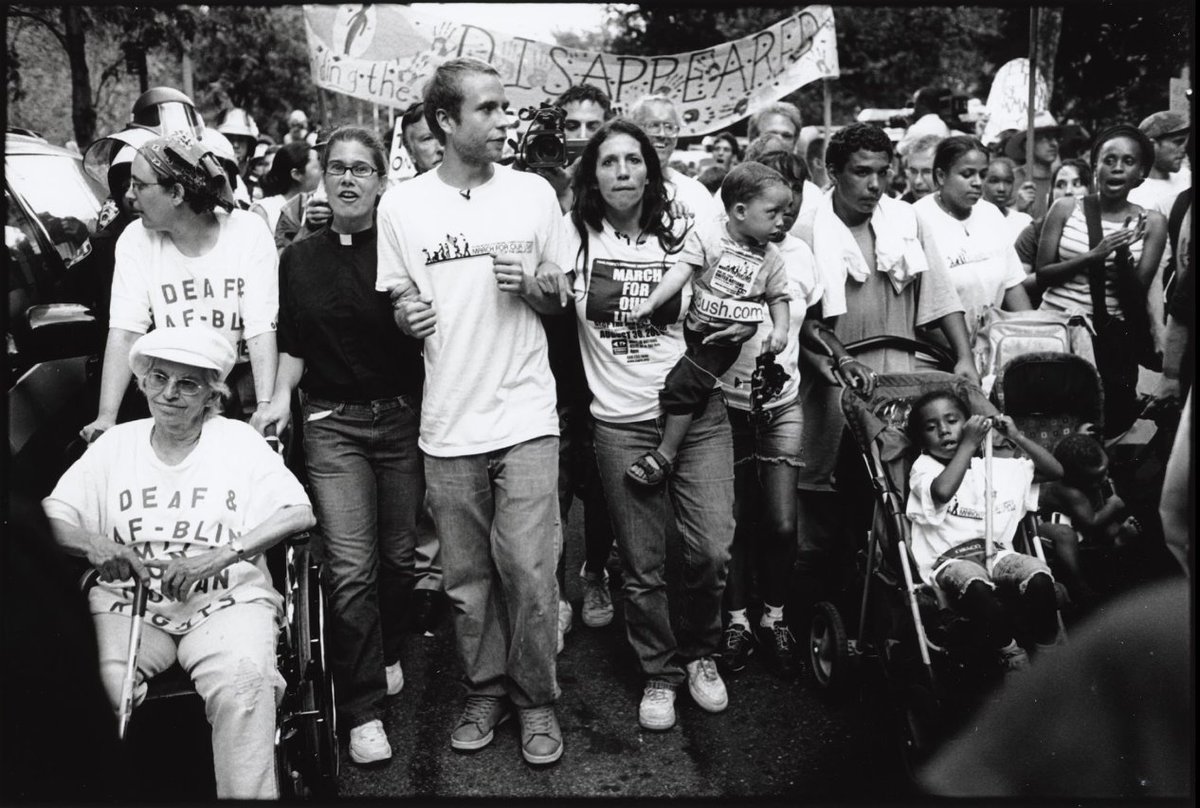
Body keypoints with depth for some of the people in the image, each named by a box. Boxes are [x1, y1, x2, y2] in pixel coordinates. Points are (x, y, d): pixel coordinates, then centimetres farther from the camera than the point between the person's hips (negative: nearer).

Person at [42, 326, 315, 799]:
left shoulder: (238, 441, 7)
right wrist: (92, 544, -17)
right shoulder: (115, 445, 15)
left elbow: (300, 513, -6)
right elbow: (50, 518, 7)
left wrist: (220, 555, -19)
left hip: (226, 599, -2)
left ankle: (248, 795, -16)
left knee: (243, 687, -33)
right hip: (130, 604, 2)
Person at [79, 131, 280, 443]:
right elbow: (125, 332, -12)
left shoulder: (248, 232, -11)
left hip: (244, 385, -2)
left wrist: (265, 406, -30)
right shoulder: (136, 240, -5)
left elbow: (261, 329, -17)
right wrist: (106, 417, -22)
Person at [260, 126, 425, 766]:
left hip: (403, 418, 0)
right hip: (333, 424, 1)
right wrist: (282, 394, 1)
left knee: (399, 554, 9)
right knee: (350, 567, -6)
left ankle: (388, 654, 37)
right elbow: (293, 345, 14)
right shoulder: (299, 259, 9)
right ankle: (363, 707, 5)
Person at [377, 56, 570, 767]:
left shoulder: (535, 193, 3)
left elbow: (561, 300, 10)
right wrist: (409, 314, -12)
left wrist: (536, 285, -11)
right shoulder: (402, 204, 2)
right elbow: (400, 303, 10)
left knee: (530, 573, -1)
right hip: (449, 423, 1)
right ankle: (486, 691, 29)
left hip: (526, 416, 0)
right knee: (467, 577, 10)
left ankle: (537, 699, 19)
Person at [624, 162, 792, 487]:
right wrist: (651, 302, -24)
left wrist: (779, 328, -7)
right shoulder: (706, 237, -4)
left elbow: (778, 297, 11)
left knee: (682, 386, -14)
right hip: (694, 328, 3)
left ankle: (666, 453, -5)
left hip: (726, 341, -2)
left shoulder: (771, 258, 2)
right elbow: (681, 270, -14)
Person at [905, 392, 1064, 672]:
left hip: (996, 553, 4)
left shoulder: (996, 468, 21)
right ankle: (1012, 656, -21)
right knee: (975, 585, -40)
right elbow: (942, 492, -19)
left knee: (1039, 577, -30)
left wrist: (1017, 437, 9)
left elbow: (1055, 471, 20)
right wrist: (969, 443, -10)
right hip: (950, 560, -4)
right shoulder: (923, 468, 6)